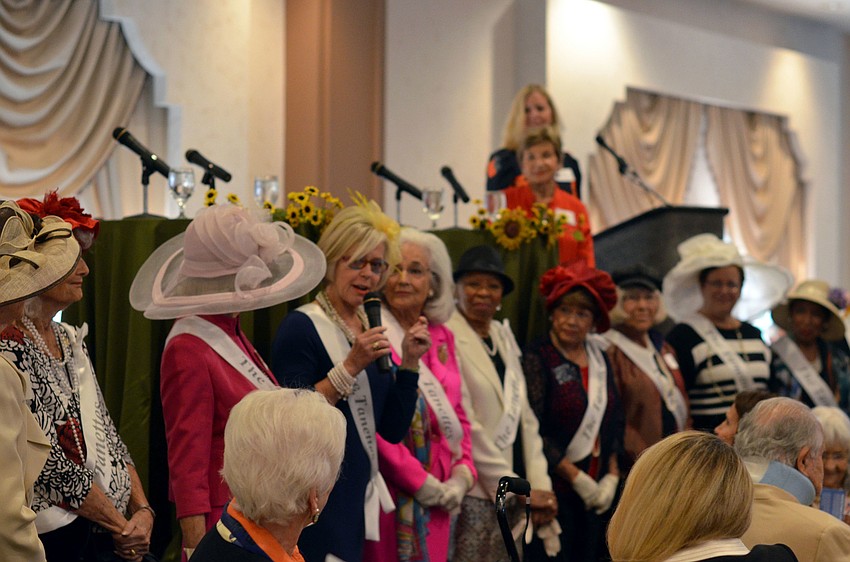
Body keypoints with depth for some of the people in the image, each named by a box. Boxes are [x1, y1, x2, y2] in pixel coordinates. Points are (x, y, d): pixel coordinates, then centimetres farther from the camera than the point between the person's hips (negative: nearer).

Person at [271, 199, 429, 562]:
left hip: (361, 497, 7)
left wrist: (409, 361, 0)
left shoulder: (371, 329, 12)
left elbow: (394, 429, 10)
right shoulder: (301, 326, -10)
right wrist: (351, 366, -23)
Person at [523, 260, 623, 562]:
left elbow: (614, 422, 14)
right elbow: (533, 430, -14)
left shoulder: (599, 358, 12)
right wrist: (577, 478, -12)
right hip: (555, 489, -6)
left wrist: (612, 477, 2)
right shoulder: (537, 358, -7)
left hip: (597, 492, 6)